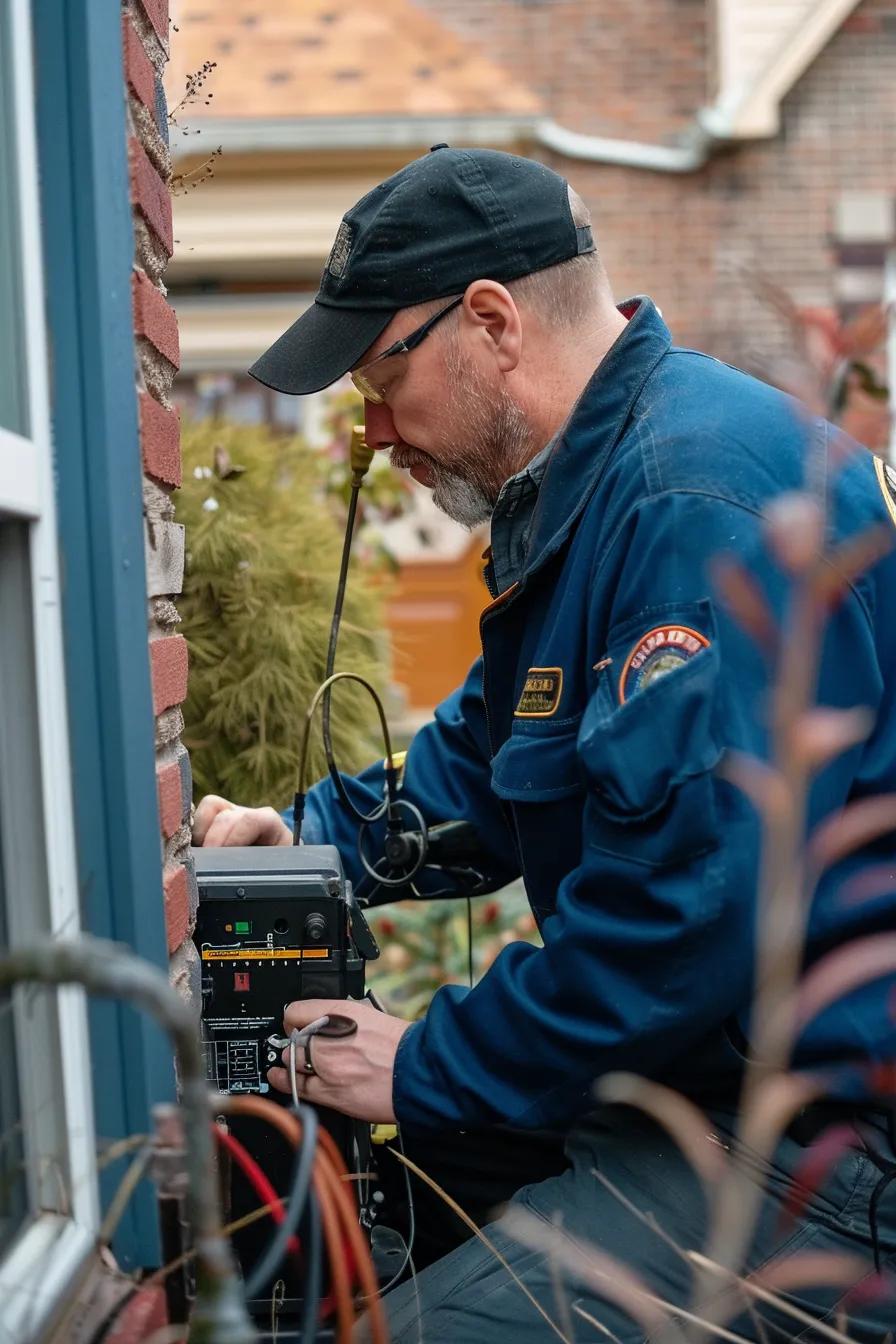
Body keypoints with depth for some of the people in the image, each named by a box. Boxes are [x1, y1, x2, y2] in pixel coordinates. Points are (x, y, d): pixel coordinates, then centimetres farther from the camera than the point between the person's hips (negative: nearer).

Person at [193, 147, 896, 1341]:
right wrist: (299, 835, 9)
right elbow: (484, 765, 25)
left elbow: (689, 912, -29)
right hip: (687, 1085, 10)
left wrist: (425, 1071, -18)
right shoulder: (584, 489, 14)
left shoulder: (705, 495, -23)